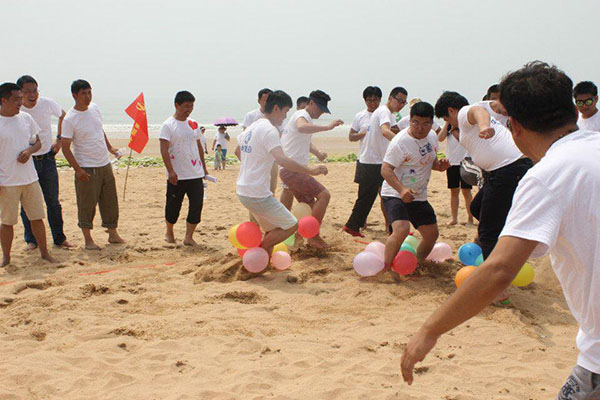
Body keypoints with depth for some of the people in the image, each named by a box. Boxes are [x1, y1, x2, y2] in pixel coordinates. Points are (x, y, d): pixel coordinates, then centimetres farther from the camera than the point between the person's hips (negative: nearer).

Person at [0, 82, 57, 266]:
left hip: (30, 178, 4)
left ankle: (44, 252, 21)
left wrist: (29, 151, -7)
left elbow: (38, 142, 16)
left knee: (37, 218, 9)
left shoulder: (26, 118, 6)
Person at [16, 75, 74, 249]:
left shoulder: (48, 104, -6)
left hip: (47, 158, 2)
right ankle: (31, 240, 21)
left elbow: (63, 116, 15)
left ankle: (59, 238, 19)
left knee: (53, 202, 7)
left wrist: (59, 140, 8)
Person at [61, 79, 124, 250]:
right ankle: (88, 239, 13)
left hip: (105, 164, 7)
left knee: (110, 202, 12)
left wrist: (109, 148, 20)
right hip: (86, 169, -6)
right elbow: (65, 148, -14)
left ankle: (113, 234, 25)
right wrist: (78, 170, -18)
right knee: (87, 204, 0)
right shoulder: (70, 119, -14)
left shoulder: (95, 108, 6)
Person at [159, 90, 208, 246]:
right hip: (177, 176, -4)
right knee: (173, 206, 7)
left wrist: (204, 167, 18)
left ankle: (189, 237, 7)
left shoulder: (193, 124, 11)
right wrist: (171, 171, -19)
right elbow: (164, 150, -12)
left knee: (197, 205, -2)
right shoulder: (168, 125, -6)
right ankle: (169, 233, 29)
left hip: (196, 174, 5)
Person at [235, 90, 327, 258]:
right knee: (291, 225, 1)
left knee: (272, 230, 20)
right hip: (258, 194, -10)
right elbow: (282, 159, -31)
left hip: (243, 190, 10)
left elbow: (238, 152, 30)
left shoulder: (252, 127, 14)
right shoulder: (269, 130, -16)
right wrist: (310, 170, -31)